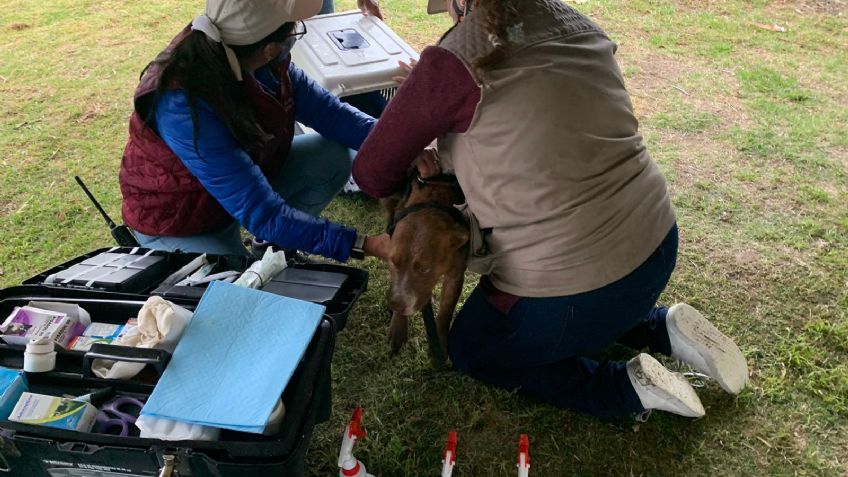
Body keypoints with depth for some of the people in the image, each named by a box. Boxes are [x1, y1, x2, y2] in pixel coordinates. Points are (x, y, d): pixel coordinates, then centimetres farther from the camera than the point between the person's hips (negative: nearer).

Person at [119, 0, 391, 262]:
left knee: (334, 157, -8)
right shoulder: (185, 106, -38)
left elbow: (323, 109, -7)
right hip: (178, 225, -7)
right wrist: (365, 245, -40)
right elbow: (262, 214, -38)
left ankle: (275, 250, 10)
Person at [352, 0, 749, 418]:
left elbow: (372, 171, -6)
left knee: (470, 348, 22)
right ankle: (662, 328, 17)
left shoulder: (454, 60, -18)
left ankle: (627, 387, 7)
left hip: (572, 288, -7)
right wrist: (448, 157, 6)